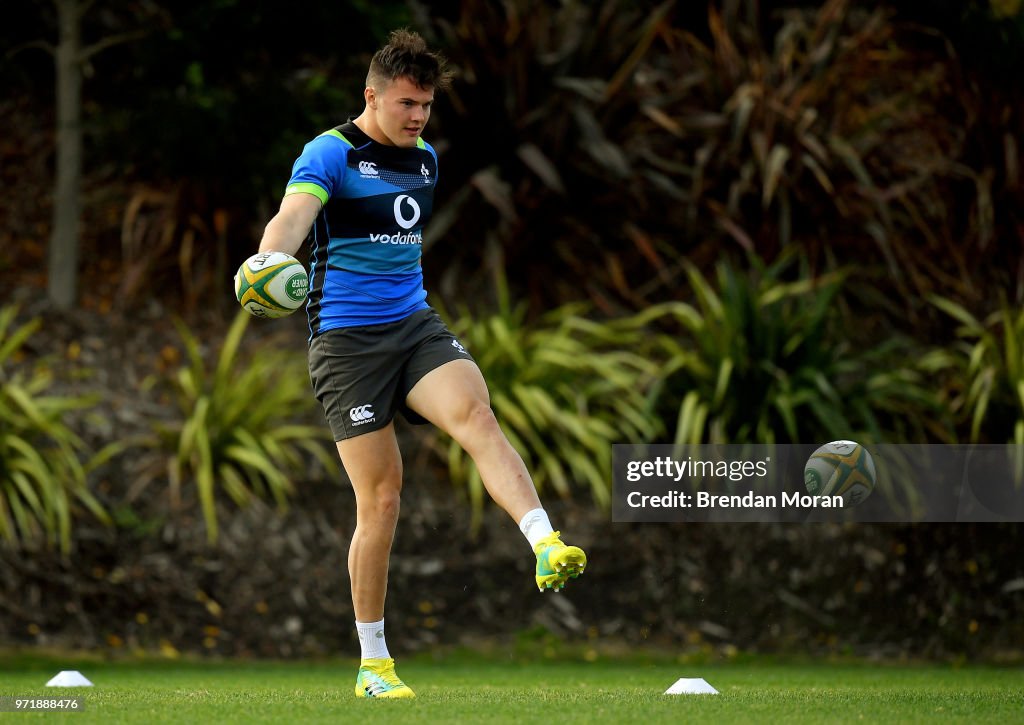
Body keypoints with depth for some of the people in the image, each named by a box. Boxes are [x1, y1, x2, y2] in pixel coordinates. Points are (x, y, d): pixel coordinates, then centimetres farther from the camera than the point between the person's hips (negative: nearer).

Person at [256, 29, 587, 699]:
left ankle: (548, 549, -43)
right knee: (381, 497, -5)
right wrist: (269, 263, -48)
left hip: (415, 326, 5)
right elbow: (292, 216, -28)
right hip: (347, 340, -5)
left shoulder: (426, 159, 14)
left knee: (476, 414, -26)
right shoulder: (331, 154, -8)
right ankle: (373, 665, 7)